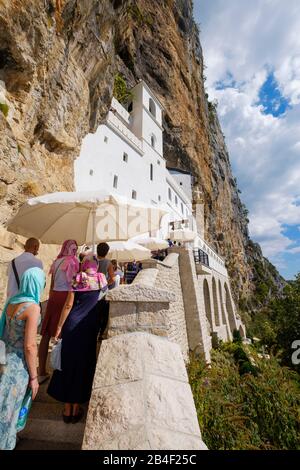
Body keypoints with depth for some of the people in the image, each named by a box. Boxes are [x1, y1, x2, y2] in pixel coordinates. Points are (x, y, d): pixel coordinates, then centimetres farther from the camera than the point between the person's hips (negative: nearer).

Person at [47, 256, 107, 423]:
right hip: (90, 327, 1)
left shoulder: (77, 279, -2)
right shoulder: (101, 279, 1)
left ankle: (67, 409, 26)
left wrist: (60, 326, 3)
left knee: (68, 363, 14)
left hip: (72, 326, 0)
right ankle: (76, 408, 26)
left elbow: (68, 305, -4)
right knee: (84, 365, 14)